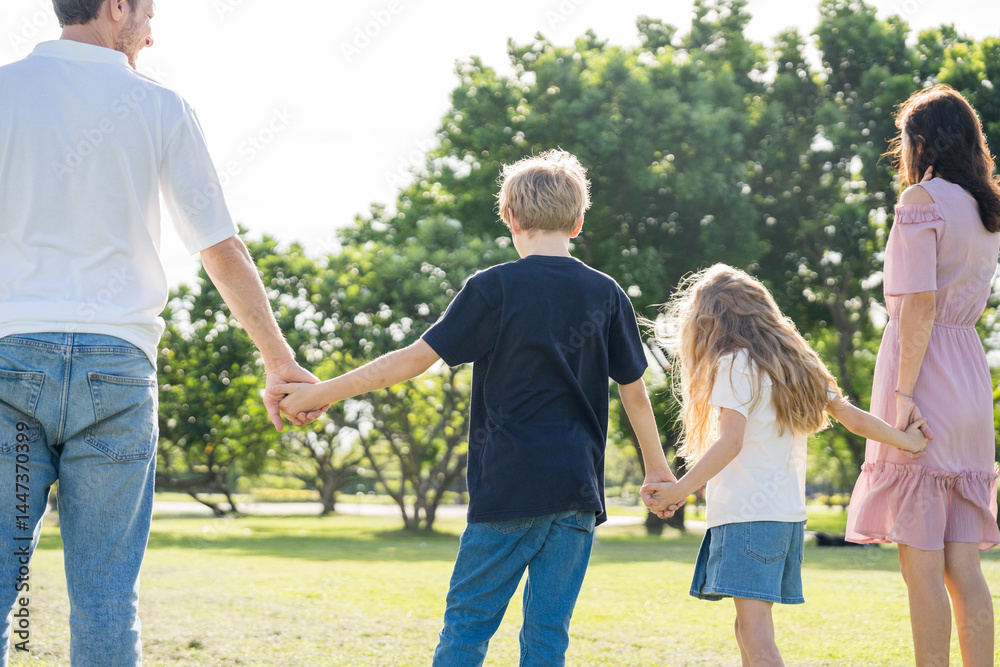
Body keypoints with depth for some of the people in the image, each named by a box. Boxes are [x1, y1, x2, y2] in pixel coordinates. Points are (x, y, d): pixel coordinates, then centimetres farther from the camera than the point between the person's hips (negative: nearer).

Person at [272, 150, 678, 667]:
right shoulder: (606, 295, 7)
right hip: (579, 490, 4)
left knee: (467, 623, 3)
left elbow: (416, 358, -6)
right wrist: (657, 469, 25)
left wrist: (320, 393, 1)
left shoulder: (494, 288, -4)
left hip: (510, 488, -3)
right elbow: (634, 391, 11)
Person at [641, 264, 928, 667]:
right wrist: (904, 440, 32)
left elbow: (730, 442, -18)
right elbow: (853, 418, 19)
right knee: (749, 628, 14)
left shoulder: (734, 365, -6)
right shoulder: (797, 364, 17)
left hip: (747, 514, -8)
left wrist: (680, 490, -25)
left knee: (755, 629, -15)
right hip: (789, 513, 8)